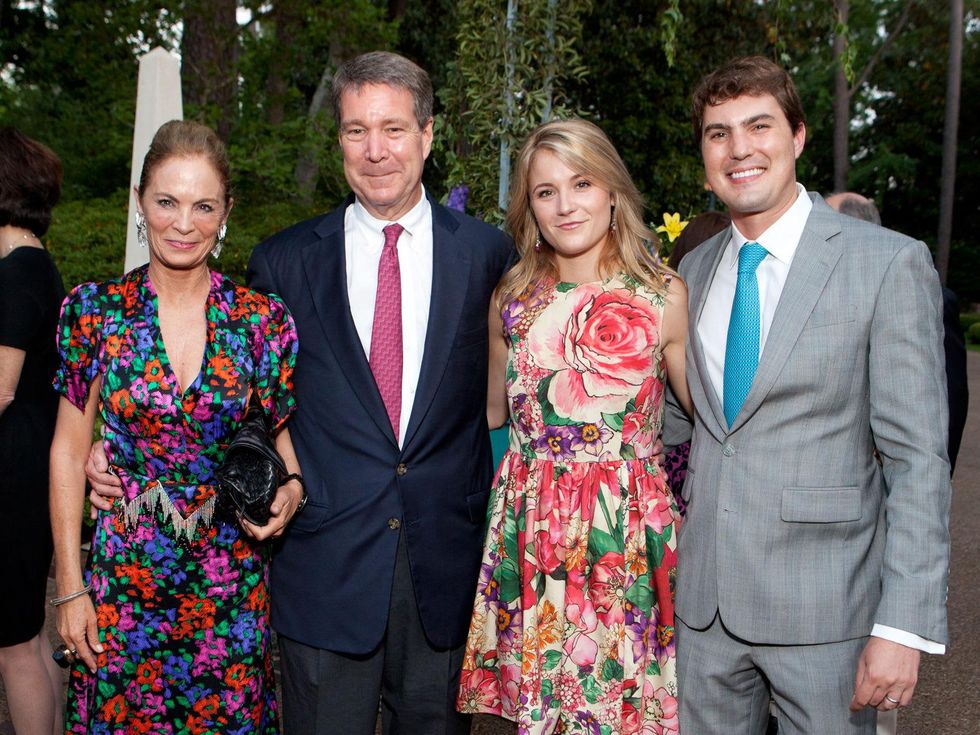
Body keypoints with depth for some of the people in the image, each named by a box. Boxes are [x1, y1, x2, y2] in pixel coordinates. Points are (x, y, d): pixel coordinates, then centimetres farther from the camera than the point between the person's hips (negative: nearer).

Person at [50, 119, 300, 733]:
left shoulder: (263, 319, -5)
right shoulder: (95, 310, -5)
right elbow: (69, 451, -1)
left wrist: (291, 488, -14)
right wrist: (69, 588, -2)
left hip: (231, 582, 0)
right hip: (123, 577, 0)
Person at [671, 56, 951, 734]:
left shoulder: (890, 264, -9)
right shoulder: (695, 270, 8)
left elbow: (918, 457, -11)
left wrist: (904, 626, -16)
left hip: (824, 603, -4)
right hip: (704, 600, 5)